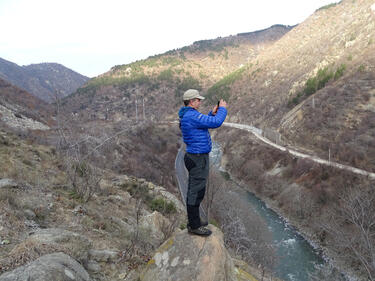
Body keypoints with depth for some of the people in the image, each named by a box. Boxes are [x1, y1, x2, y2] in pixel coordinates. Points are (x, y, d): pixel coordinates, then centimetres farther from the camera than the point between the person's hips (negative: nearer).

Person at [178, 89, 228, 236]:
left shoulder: (187, 115, 12)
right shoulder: (192, 116, -21)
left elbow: (203, 124, 26)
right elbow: (216, 123, -24)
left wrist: (212, 113, 13)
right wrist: (222, 108, -7)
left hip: (195, 157, 11)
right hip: (198, 159, -11)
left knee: (194, 190, 18)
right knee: (196, 192, -2)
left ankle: (193, 221, 30)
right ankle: (194, 226, 8)